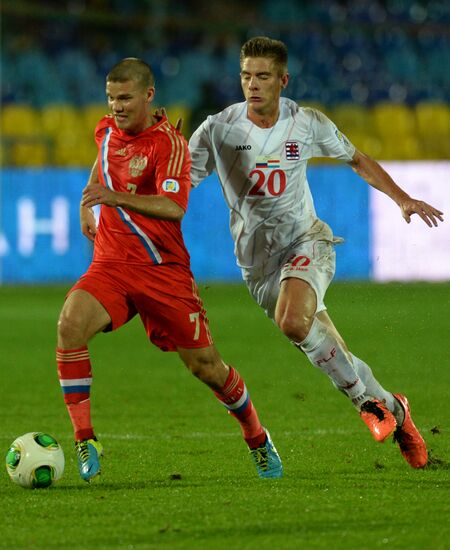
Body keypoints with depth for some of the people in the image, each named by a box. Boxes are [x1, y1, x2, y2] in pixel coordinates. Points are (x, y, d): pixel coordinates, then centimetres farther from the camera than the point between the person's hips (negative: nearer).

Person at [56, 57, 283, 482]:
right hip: (110, 264, 4)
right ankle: (84, 441, -22)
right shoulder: (107, 130, 7)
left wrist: (116, 197, -42)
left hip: (163, 268, -4)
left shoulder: (170, 144, -14)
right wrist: (88, 200, 20)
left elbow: (174, 207, -30)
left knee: (204, 364, 0)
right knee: (71, 323, -26)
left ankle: (258, 440, 27)